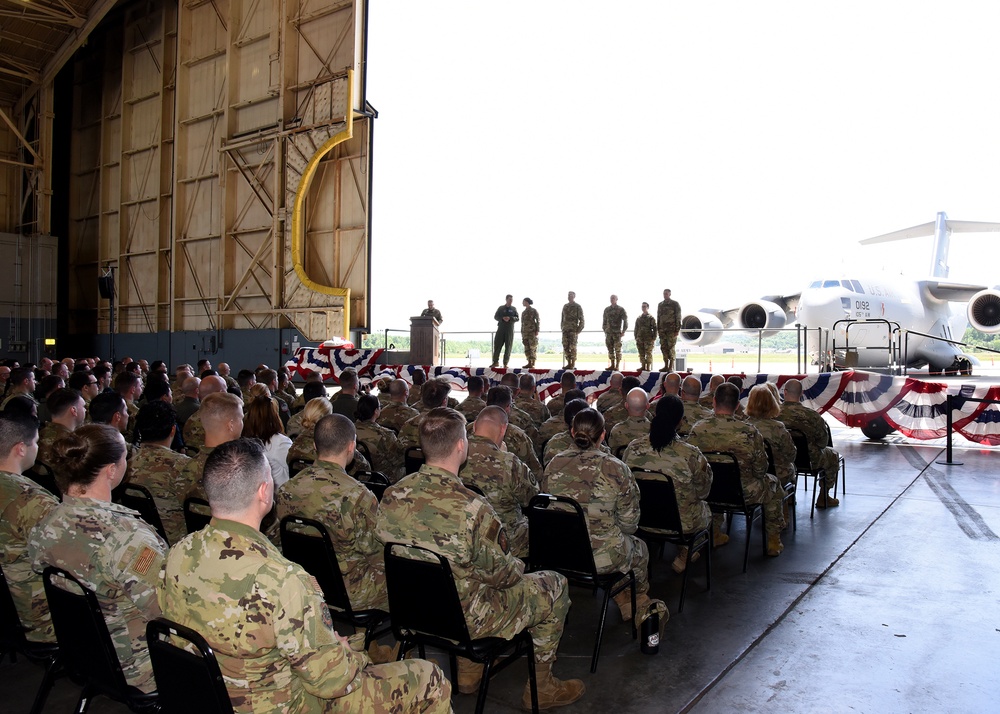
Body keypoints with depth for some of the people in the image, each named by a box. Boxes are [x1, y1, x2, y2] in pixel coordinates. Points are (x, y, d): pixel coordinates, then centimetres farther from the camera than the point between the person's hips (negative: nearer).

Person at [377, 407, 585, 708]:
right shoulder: (472, 509, -31)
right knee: (554, 584, 12)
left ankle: (467, 672, 41)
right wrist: (519, 566, 5)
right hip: (467, 621, -6)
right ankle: (540, 687, 28)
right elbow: (503, 575, -17)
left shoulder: (391, 496, -13)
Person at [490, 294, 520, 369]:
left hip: (510, 330, 0)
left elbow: (517, 318, 3)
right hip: (501, 329, 0)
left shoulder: (514, 309, 9)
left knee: (508, 346, -2)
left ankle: (505, 363, 2)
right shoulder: (500, 308, 8)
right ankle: (495, 362, 5)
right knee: (497, 344, -3)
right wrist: (502, 318, -15)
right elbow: (495, 317, 4)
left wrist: (510, 318, -17)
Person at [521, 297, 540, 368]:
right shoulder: (523, 312, 16)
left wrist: (537, 331, -12)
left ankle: (533, 363, -7)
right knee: (527, 348, 1)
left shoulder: (534, 311, -1)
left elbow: (538, 321, -3)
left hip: (532, 331, -6)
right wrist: (522, 333, 13)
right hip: (525, 331, 6)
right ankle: (529, 363, 3)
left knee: (533, 347, -7)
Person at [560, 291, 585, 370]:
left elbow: (581, 319, -5)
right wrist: (562, 327, 13)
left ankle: (573, 365, -3)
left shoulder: (577, 307, -2)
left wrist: (579, 330, -11)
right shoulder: (565, 306, 15)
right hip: (565, 330, 6)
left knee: (572, 347, -7)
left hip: (573, 330, -6)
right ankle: (569, 364, 11)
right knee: (565, 347, 4)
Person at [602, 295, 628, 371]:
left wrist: (623, 331, -10)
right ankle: (612, 365, 12)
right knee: (610, 349, 6)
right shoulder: (607, 309, 13)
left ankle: (617, 366, -3)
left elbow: (625, 320, -4)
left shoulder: (621, 309, -1)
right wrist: (604, 329, 14)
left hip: (617, 333, -5)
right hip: (608, 332, 5)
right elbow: (605, 321, 20)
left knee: (617, 350, -5)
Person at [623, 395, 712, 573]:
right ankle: (683, 556, 36)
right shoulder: (691, 455, -25)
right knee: (705, 507, 30)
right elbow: (703, 491, -8)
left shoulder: (633, 448, -15)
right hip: (682, 524, -4)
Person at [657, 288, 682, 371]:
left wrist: (677, 330, -12)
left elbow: (678, 317, -6)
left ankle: (671, 367, -3)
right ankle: (666, 366, 9)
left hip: (672, 329, -5)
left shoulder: (675, 304, -2)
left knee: (671, 348, -6)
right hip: (662, 329, 5)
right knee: (664, 348, 4)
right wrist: (658, 329, 12)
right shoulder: (660, 305, 15)